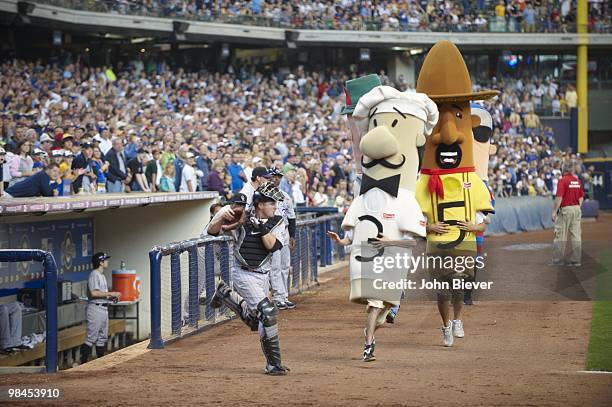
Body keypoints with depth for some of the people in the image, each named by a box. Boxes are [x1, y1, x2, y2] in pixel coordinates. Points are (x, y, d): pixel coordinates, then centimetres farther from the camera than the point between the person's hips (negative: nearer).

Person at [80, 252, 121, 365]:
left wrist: (111, 297, 8)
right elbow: (93, 293, -23)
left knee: (103, 337, 13)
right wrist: (110, 293, -19)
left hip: (104, 308, 10)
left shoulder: (102, 275, 17)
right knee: (91, 337, -10)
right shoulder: (94, 275, -13)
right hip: (96, 308, -10)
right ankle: (83, 362, -8)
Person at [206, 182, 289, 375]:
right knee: (267, 311, -22)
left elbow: (272, 246, -14)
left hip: (263, 275, 6)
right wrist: (222, 216, -29)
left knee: (254, 320, 16)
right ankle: (273, 364, -16)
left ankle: (224, 293, 38)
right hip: (244, 274, -6)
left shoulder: (276, 222, 1)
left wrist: (262, 227, -25)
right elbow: (211, 230, -12)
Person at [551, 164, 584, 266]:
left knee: (560, 235, -2)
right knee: (576, 236, 7)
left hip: (565, 209, -6)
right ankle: (576, 260, 8)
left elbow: (559, 198, -16)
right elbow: (581, 197, 13)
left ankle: (558, 260, -2)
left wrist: (554, 212, -11)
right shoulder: (578, 180, 8)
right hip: (577, 209, 6)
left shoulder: (562, 181, -11)